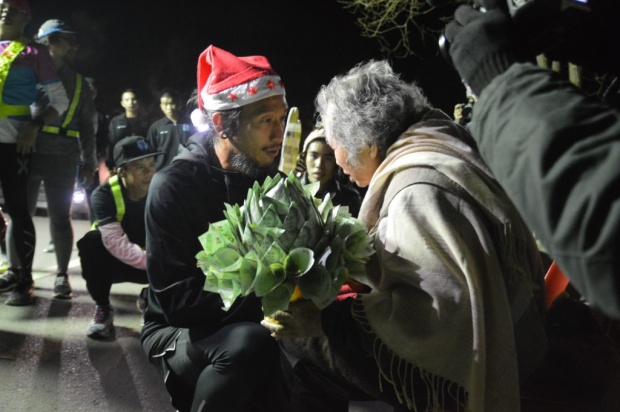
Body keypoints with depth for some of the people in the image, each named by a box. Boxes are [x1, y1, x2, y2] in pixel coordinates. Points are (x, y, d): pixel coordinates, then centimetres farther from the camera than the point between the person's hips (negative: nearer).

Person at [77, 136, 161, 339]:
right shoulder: (104, 194, -23)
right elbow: (115, 243, -34)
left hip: (153, 258, 2)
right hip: (115, 261, -2)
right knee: (91, 241, -33)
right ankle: (103, 308, -10)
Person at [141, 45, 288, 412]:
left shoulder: (271, 182, 3)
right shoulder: (174, 185, -15)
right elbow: (176, 298, -20)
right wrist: (264, 303, -29)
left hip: (250, 325, 5)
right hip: (180, 332, -4)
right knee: (251, 343, -36)